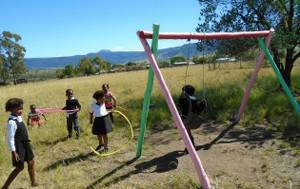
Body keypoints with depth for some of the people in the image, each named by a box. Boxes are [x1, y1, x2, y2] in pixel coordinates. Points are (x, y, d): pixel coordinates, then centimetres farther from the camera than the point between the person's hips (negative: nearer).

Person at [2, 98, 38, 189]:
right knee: (20, 167, 3)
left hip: (25, 145, 9)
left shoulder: (19, 117, 1)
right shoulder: (12, 122, -25)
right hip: (18, 147, -9)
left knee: (31, 163, 17)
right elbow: (10, 138, -23)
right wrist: (13, 152, -22)